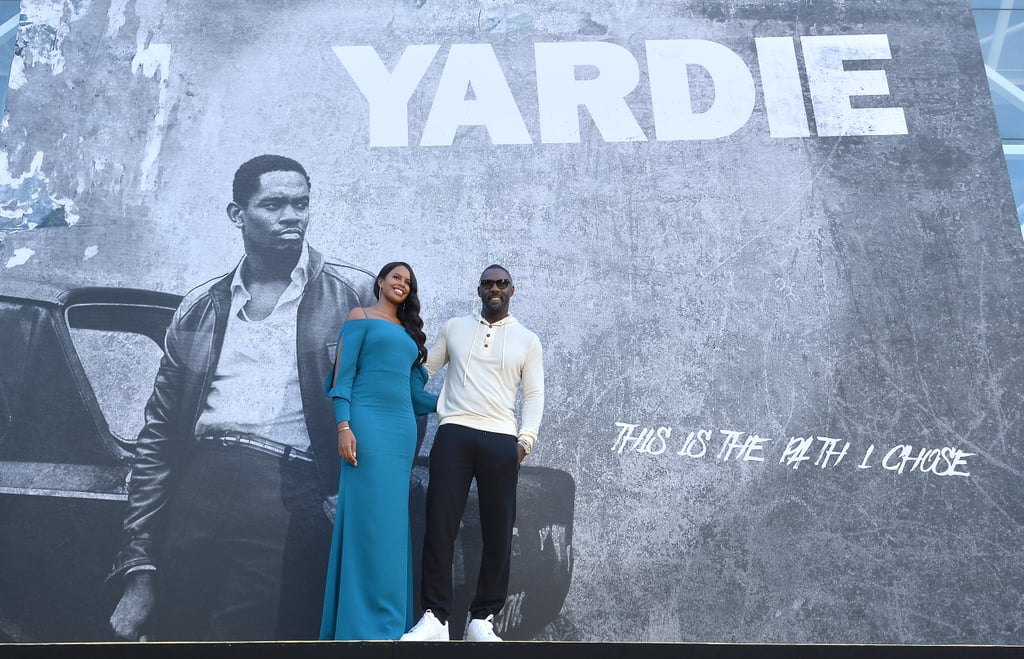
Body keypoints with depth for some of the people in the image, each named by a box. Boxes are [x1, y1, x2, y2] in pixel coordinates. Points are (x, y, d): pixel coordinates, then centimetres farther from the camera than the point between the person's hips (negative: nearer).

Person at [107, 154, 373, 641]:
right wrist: (138, 568, 8)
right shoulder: (199, 310, 15)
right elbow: (156, 441, 14)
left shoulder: (357, 296, 7)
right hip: (194, 502, 3)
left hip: (290, 513, -3)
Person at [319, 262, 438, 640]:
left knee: (392, 521, 4)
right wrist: (343, 426, -15)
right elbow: (342, 375, -4)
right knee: (367, 517, -9)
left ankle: (388, 620, 8)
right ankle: (363, 624, -6)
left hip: (403, 428, 6)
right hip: (367, 422, -6)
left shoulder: (409, 332, 22)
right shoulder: (360, 318, 6)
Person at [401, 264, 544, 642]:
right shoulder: (454, 328, 16)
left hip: (500, 441, 0)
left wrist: (526, 437, -8)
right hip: (453, 434, 0)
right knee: (440, 525, -6)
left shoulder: (527, 340, 13)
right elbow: (423, 370, 19)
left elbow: (534, 395, 7)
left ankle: (482, 620, 9)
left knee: (498, 532, 0)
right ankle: (435, 618, -2)